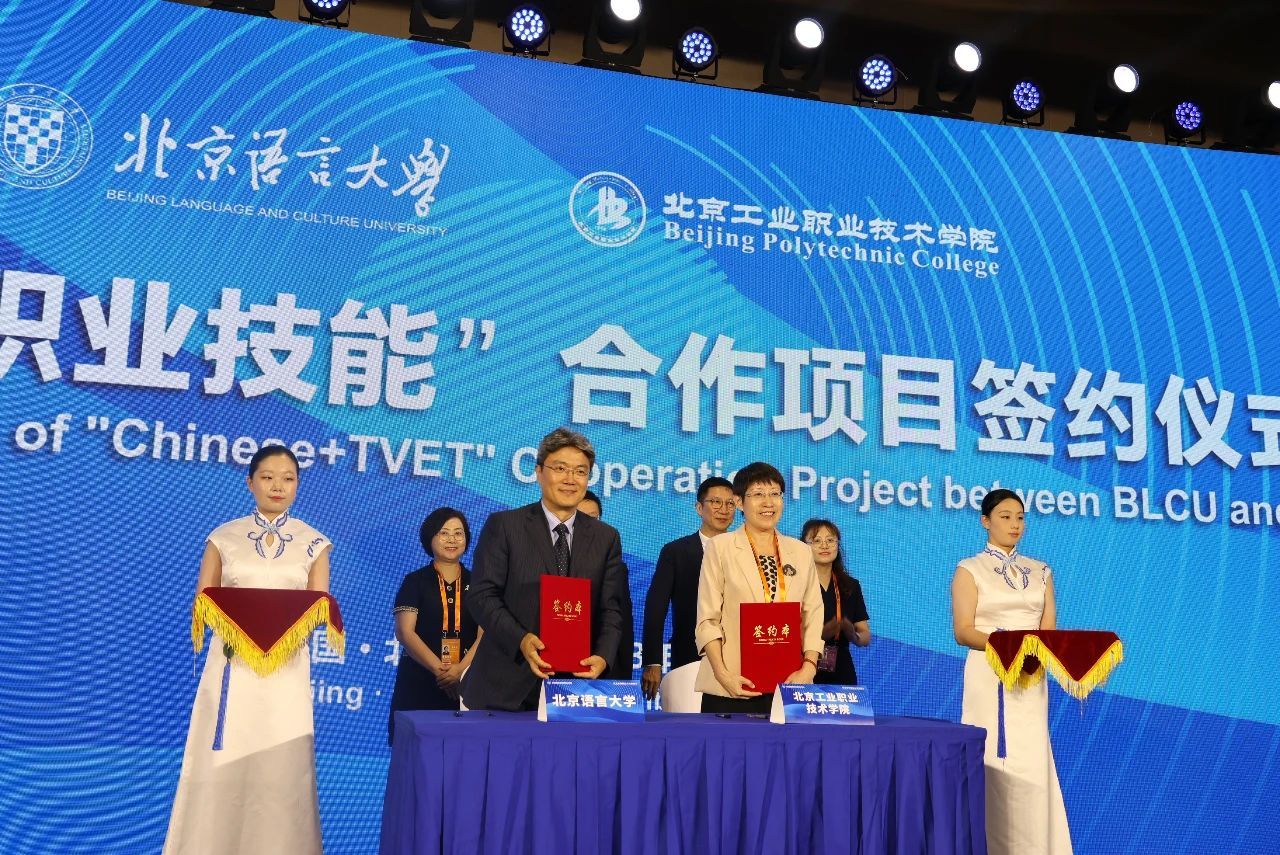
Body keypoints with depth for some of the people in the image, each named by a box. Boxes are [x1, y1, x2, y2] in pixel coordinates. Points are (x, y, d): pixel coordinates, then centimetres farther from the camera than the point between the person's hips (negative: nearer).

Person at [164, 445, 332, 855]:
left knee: (280, 766, -1)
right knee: (220, 763, -2)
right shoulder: (224, 537, 6)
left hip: (285, 666, 0)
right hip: (232, 660, 0)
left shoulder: (312, 542, 6)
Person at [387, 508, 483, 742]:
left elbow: (484, 635, 2)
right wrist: (438, 668, -18)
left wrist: (461, 668, -16)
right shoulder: (415, 582, 6)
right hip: (418, 683, -1)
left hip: (466, 683, 1)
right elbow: (405, 632, -5)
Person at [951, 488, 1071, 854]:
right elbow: (963, 631, -8)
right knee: (995, 765, -6)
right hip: (989, 677, -4)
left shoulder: (1040, 572, 14)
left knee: (1033, 767, 0)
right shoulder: (970, 570, 1)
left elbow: (1049, 630, 8)